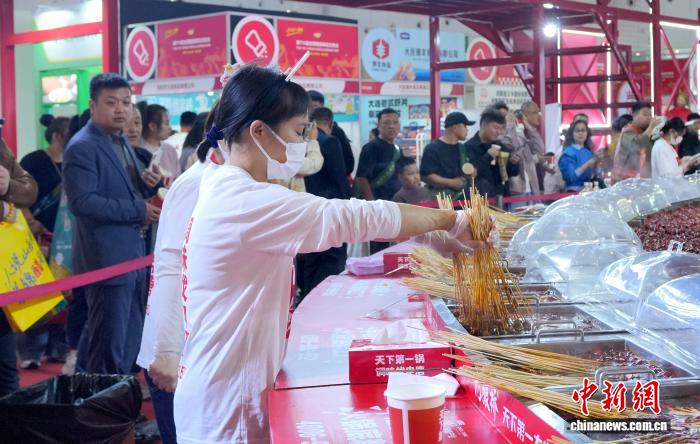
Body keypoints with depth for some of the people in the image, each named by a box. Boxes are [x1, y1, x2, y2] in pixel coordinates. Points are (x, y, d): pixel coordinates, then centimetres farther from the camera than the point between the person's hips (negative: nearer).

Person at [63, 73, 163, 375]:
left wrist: (146, 183, 1)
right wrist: (138, 211, -20)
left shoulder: (121, 142, 15)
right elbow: (82, 202, -24)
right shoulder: (81, 147, -15)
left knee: (131, 340, 17)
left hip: (133, 254, 9)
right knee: (109, 344, -2)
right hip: (107, 259, -9)